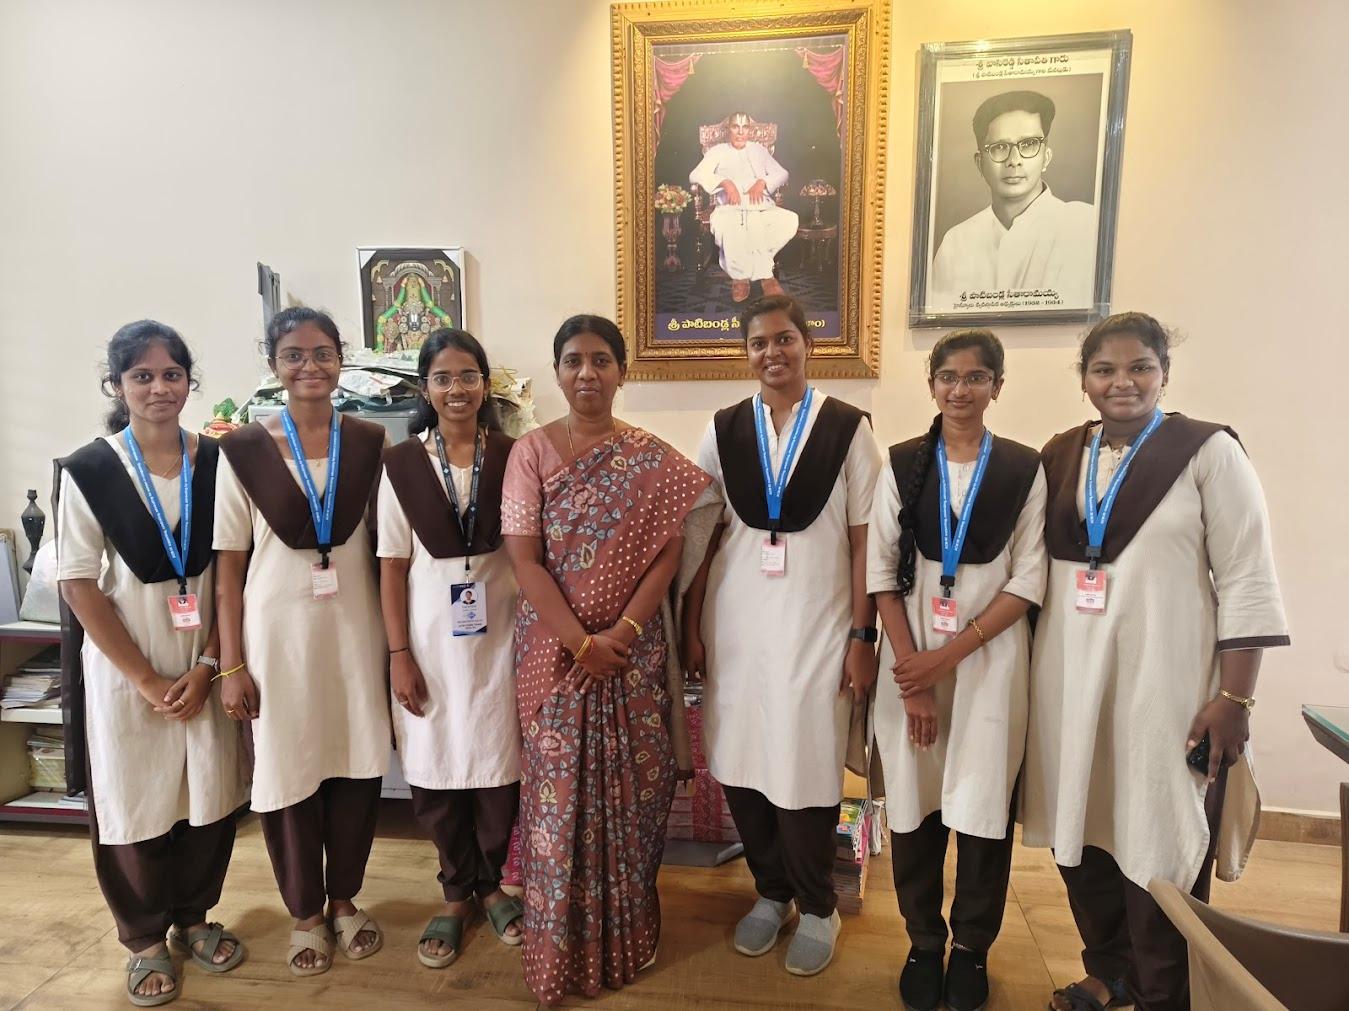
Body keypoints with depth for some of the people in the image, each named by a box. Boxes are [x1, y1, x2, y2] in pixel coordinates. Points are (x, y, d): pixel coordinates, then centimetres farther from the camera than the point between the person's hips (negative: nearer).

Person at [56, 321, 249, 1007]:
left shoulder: (216, 462, -2)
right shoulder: (88, 471, -8)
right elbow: (80, 586, -8)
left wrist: (207, 665, -8)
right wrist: (147, 679, -10)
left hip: (207, 659, 2)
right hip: (125, 666, -2)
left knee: (210, 793, 11)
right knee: (134, 801, 10)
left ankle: (194, 915, 36)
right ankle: (145, 938, 33)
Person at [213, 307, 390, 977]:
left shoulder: (370, 444, 0)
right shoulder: (243, 451, -4)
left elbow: (387, 551, 3)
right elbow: (228, 567, -2)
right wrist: (231, 663, -3)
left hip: (355, 631, 1)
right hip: (278, 633, -1)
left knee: (356, 769, 11)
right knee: (287, 773, 10)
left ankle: (343, 900, 36)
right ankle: (305, 913, 34)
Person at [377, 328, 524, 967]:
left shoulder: (512, 457, -2)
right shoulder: (401, 464, -1)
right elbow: (393, 566, -1)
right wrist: (399, 655, -3)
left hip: (498, 634, 0)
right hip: (430, 640, 0)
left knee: (498, 766, 8)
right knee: (436, 773, 10)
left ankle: (489, 883, 33)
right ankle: (457, 893, 32)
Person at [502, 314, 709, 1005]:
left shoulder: (651, 458, 0)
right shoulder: (531, 451, -2)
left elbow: (666, 553, -3)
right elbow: (524, 561, -7)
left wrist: (623, 630, -13)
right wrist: (581, 643, -12)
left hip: (632, 646, 1)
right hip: (554, 647, 0)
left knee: (631, 787, 9)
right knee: (559, 787, 7)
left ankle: (628, 933, 32)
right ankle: (561, 946, 27)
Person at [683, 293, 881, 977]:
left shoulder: (847, 428, -1)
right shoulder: (724, 430, 6)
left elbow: (863, 539, -2)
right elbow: (703, 534, 6)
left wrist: (861, 635, -5)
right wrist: (691, 626, 4)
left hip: (816, 619, -2)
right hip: (736, 618, 3)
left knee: (806, 766, 3)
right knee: (740, 763, 10)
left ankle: (817, 906, 30)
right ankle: (772, 890, 35)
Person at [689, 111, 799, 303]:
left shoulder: (759, 149, 28)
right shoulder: (717, 151, 20)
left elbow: (781, 173, 19)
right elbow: (696, 175, 4)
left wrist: (762, 182, -3)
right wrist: (725, 182, -11)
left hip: (762, 207, 3)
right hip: (730, 208, -2)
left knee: (790, 220, -29)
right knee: (723, 225, -40)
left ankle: (741, 273, -25)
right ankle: (764, 275, -27)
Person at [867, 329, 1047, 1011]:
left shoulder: (1024, 469, 1)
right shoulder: (902, 464, 3)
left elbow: (1028, 582, -2)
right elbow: (881, 573, -1)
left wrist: (950, 654, -11)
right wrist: (911, 673, -7)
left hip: (990, 656, 0)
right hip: (910, 656, 1)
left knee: (981, 805, 5)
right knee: (914, 804, 8)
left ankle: (972, 946, 28)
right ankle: (923, 943, 28)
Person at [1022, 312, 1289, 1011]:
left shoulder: (1207, 452, -4)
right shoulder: (1060, 455, 8)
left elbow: (1248, 583, -6)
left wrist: (1233, 699, -10)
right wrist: (1033, 670, 11)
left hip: (1163, 683, -4)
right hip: (1070, 679, 4)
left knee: (1159, 848, 3)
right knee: (1082, 833, 14)